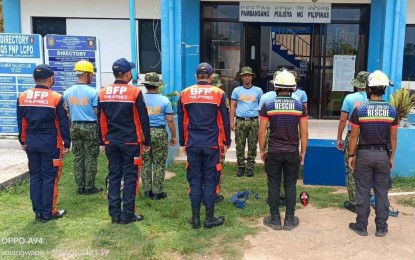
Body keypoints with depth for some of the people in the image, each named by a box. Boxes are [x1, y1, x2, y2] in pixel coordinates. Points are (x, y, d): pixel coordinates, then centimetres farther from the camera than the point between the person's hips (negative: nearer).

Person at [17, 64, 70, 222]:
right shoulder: (56, 98, -10)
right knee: (49, 178, 3)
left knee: (35, 177, 12)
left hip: (31, 144, 5)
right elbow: (64, 124, -8)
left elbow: (21, 123, 10)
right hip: (50, 144, -4)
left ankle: (38, 212, 18)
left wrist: (23, 142, 19)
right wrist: (67, 144, -2)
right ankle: (48, 213, 9)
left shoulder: (22, 97, 4)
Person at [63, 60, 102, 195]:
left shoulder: (67, 93, 4)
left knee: (78, 157, 11)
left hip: (75, 127, 5)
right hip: (90, 127, -5)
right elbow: (98, 113, -10)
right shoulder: (93, 92, -12)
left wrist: (71, 128, 18)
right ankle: (89, 187, 8)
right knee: (91, 158, 3)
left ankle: (80, 186, 16)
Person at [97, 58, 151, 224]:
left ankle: (115, 214, 16)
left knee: (114, 176, 11)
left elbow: (101, 120, 9)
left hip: (111, 142, 5)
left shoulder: (103, 93, 4)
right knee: (130, 177, 3)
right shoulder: (135, 92, -10)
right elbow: (144, 119, -7)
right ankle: (127, 215, 8)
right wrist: (147, 142, 1)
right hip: (131, 142, -4)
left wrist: (103, 141, 17)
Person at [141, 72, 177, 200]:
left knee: (145, 163, 11)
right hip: (159, 133, -2)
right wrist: (174, 136, 3)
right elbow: (170, 120, -6)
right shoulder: (164, 100, -4)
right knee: (159, 164, 5)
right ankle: (157, 192, 9)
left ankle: (147, 191, 16)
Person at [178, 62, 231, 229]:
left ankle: (195, 218, 14)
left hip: (192, 145, 2)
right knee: (210, 181, 5)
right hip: (212, 145, -2)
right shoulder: (219, 94, -2)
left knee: (195, 181, 9)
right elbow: (225, 121, 2)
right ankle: (210, 218, 12)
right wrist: (226, 142, 12)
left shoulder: (185, 94, 4)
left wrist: (183, 142, 17)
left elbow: (181, 121, 9)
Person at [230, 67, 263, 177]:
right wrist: (232, 122, -1)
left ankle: (250, 167, 11)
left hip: (254, 121, 0)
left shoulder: (258, 90, 9)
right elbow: (233, 107, 7)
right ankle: (241, 167, 12)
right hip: (240, 121, 0)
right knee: (240, 146, 2)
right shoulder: (237, 90, 8)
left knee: (252, 146, 3)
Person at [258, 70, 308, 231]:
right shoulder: (300, 106, -2)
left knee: (274, 185, 7)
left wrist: (262, 150, 7)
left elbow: (262, 132, -5)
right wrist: (303, 152, 9)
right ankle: (289, 220, 16)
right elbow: (304, 133, -1)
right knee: (290, 185, 10)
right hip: (293, 152, 1)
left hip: (273, 152, -1)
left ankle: (275, 220, 15)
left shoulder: (268, 106, -6)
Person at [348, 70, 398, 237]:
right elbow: (393, 138, 1)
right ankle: (381, 228, 19)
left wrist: (351, 155, 3)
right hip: (383, 154, 2)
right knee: (382, 192, 11)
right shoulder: (392, 111, -4)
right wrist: (391, 157, 12)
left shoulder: (360, 109, -11)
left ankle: (361, 226, 17)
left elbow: (354, 136, -8)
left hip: (364, 154, -2)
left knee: (363, 192, 8)